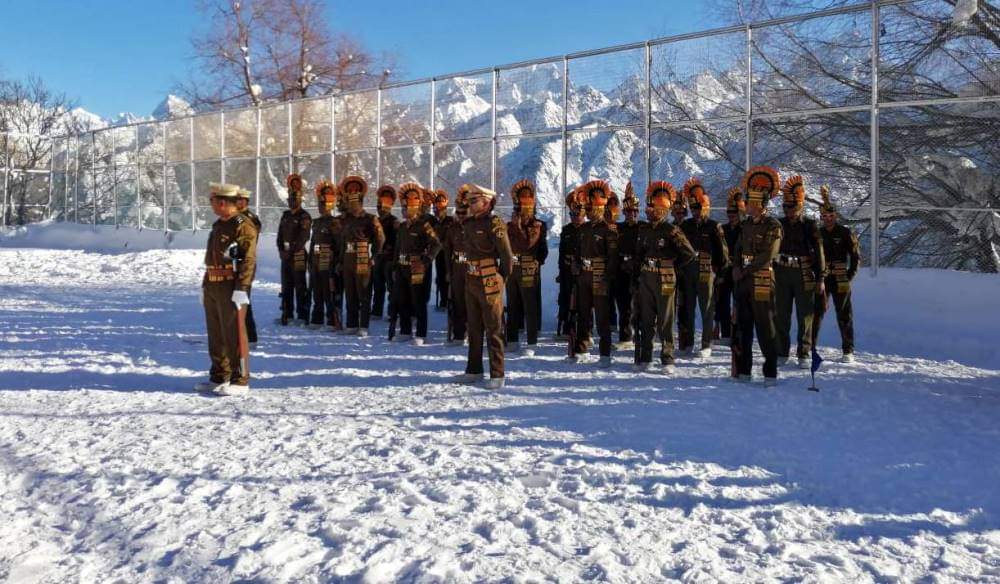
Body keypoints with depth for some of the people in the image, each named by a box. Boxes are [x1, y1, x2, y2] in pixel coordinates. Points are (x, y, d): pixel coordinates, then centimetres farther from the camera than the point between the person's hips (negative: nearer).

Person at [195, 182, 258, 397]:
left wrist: (241, 290, -23)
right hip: (213, 287, 9)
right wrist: (205, 285, 21)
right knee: (215, 335, 14)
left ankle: (240, 381, 2)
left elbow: (248, 260, -18)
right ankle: (218, 378, 24)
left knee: (233, 335, -6)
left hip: (232, 288, -9)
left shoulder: (243, 225, -11)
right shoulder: (218, 225, 18)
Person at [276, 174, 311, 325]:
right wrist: (281, 250, 0)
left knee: (300, 287, -4)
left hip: (298, 256, -7)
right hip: (285, 256, 7)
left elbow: (302, 238, -13)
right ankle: (287, 313, 19)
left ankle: (303, 315, -1)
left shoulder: (304, 217, -6)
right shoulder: (286, 215, 15)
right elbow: (280, 234, 14)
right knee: (286, 286, 11)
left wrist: (291, 251, -14)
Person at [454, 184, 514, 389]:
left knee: (494, 330, -2)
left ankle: (497, 375, 5)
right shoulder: (468, 223, 11)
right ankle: (474, 370, 25)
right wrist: (470, 273, 15)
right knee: (474, 328, 15)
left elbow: (507, 255, -14)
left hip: (489, 283, -8)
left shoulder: (494, 223, -13)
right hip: (471, 281, 8)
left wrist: (501, 278, -4)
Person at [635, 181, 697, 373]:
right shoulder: (644, 231, 11)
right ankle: (644, 359, 17)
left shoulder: (672, 231, -7)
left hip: (665, 282, -5)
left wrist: (672, 266, 0)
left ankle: (667, 361, 5)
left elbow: (690, 254, -8)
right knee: (645, 321, 9)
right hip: (645, 280, 5)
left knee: (665, 322, -1)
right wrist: (642, 269, 12)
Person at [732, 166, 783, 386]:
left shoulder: (773, 226, -7)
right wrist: (736, 268, 1)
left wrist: (746, 270, -10)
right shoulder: (746, 224, 15)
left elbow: (767, 257, -14)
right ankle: (743, 370, 18)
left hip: (762, 282, -7)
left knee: (765, 328, -6)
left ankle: (770, 373, -1)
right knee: (742, 327, 10)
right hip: (743, 282, 7)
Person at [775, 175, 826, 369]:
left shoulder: (810, 225, 1)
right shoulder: (779, 225, 7)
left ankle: (804, 355, 7)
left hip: (804, 276, -2)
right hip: (782, 275, 2)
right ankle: (782, 353, 15)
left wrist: (820, 279, -5)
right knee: (781, 316, 5)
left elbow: (818, 252, -1)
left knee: (805, 316, 0)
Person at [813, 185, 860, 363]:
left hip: (840, 281, -3)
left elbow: (856, 256, 1)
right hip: (821, 279, 3)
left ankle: (848, 351, 10)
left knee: (844, 315, 3)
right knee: (816, 313, 1)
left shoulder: (846, 233, -1)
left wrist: (850, 275, -7)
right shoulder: (818, 233, 10)